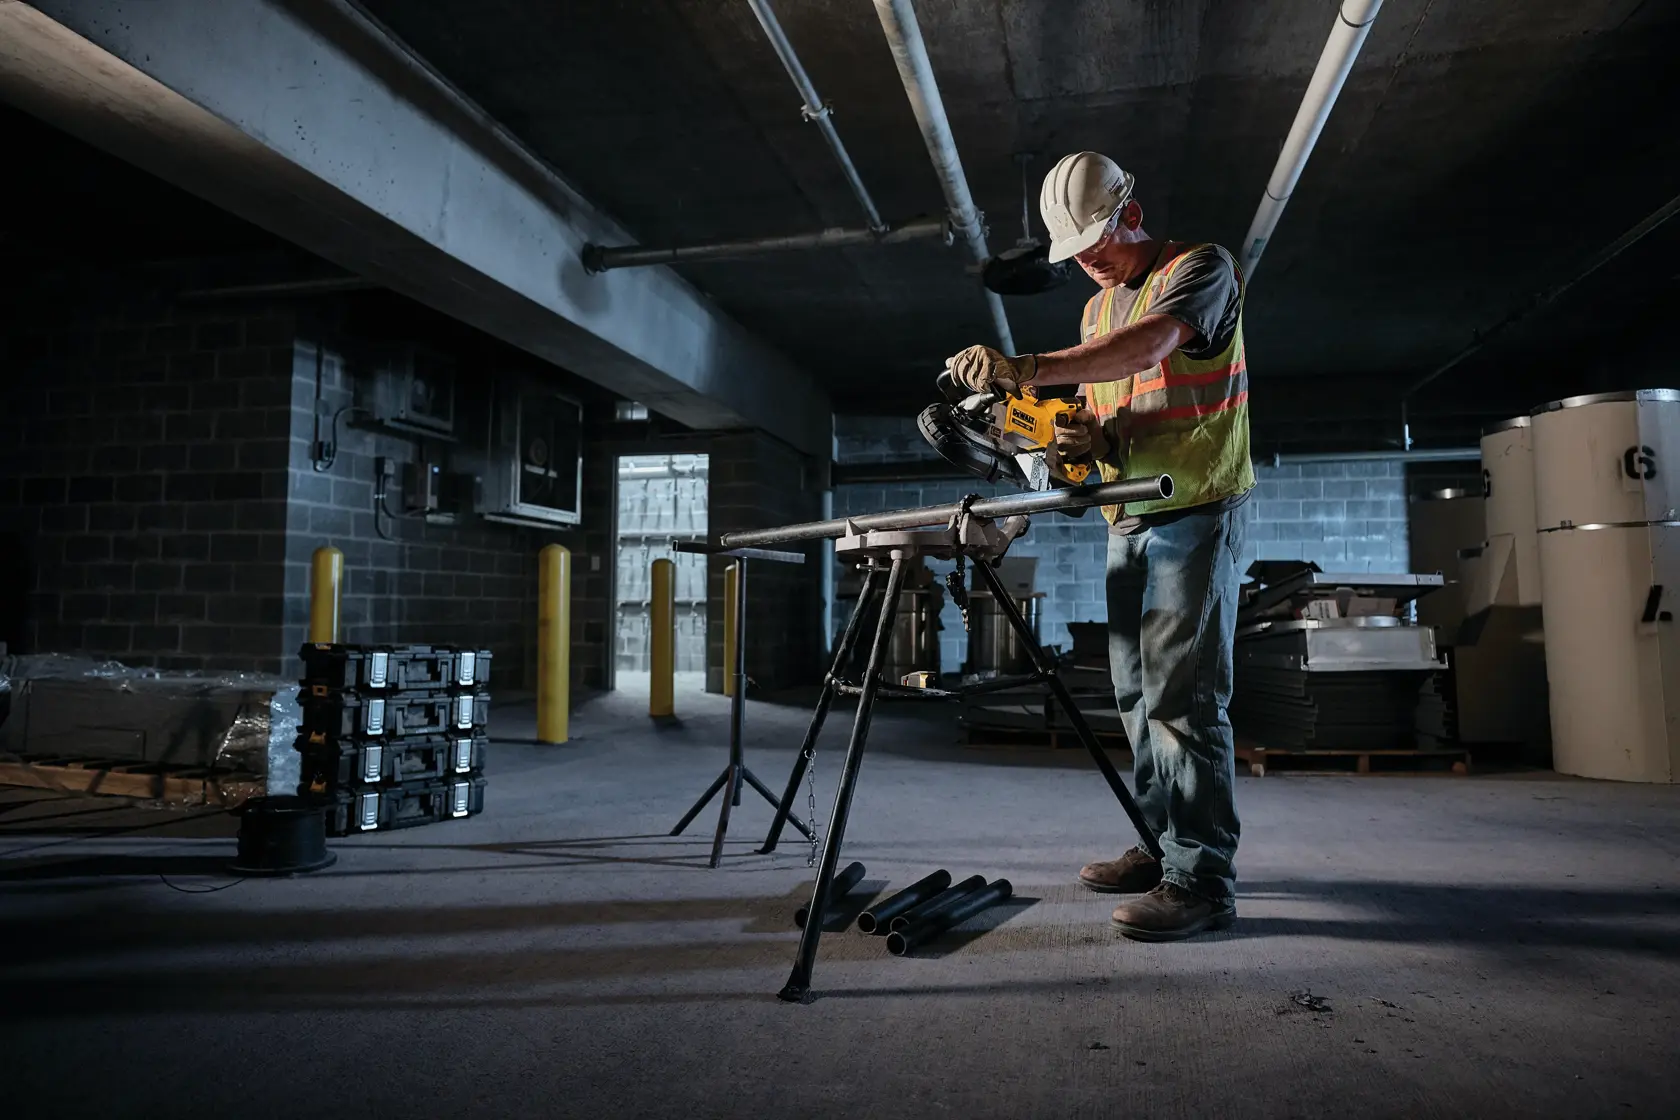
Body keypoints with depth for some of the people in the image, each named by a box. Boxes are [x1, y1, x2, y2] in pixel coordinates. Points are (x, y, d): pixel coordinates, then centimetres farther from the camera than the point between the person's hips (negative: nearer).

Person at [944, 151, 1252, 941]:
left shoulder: (1202, 268, -7)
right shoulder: (1098, 309, 18)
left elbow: (1147, 347, -27)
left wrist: (1029, 369, -40)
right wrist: (1092, 437, -10)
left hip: (1195, 512, -8)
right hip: (1127, 517, 8)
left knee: (1183, 696, -12)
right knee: (1137, 694, 10)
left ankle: (1204, 878, -5)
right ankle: (1163, 847, 21)